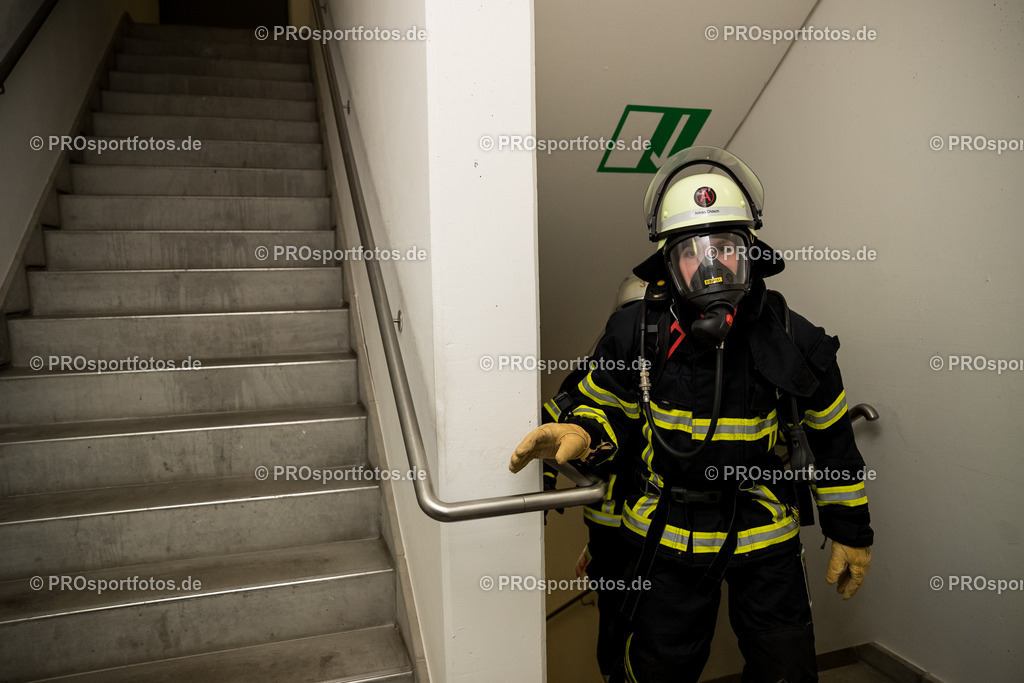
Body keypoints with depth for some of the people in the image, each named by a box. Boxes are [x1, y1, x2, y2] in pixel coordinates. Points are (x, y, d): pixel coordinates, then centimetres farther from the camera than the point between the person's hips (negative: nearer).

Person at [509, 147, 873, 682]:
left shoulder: (791, 341, -11)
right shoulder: (639, 332, -14)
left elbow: (831, 438, 2)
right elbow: (608, 405, 2)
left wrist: (850, 532, 8)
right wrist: (578, 433, -22)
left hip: (766, 536, 1)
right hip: (669, 533, 0)